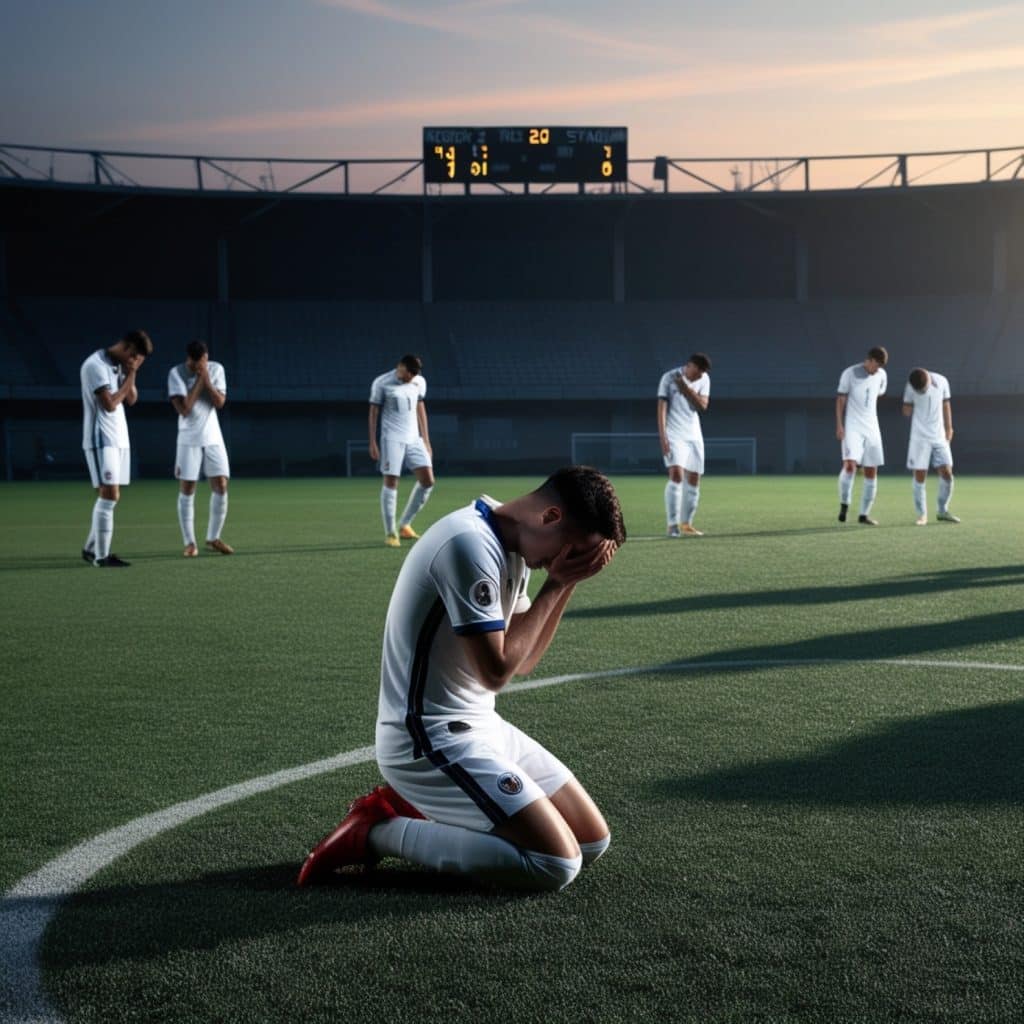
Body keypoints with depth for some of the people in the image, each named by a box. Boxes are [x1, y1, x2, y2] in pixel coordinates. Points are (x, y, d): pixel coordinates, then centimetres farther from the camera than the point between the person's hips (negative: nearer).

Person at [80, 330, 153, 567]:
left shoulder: (120, 365, 14)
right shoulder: (95, 365, -14)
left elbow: (131, 400, 13)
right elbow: (110, 404, -18)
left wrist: (131, 373, -1)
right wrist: (128, 378, -6)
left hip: (119, 439, 9)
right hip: (101, 440, -9)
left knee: (111, 497, 9)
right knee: (109, 495, -14)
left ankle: (91, 548, 20)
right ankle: (102, 556, -11)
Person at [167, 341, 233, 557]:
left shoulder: (216, 369, -1)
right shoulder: (176, 373, -11)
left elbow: (220, 403, -8)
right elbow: (184, 409, -19)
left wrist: (206, 379, -18)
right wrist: (199, 380, -18)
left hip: (213, 437, 3)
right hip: (189, 439, -3)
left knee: (221, 486, -2)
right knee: (187, 490, -3)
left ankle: (213, 538, 11)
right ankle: (189, 542, 3)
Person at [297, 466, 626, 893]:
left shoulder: (510, 546, 9)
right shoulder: (470, 544, -22)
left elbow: (524, 660, 11)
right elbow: (496, 671, -21)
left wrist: (566, 582, 0)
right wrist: (555, 586, -13)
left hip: (479, 726, 10)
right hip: (429, 741, -10)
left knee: (592, 841, 8)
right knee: (557, 864, -18)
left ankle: (418, 807, 12)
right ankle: (380, 831, -6)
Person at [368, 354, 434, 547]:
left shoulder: (419, 382, 8)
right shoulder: (382, 383, -5)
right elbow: (373, 412, 0)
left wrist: (426, 440, 17)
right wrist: (372, 443, -4)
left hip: (414, 439, 5)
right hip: (392, 439, -5)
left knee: (428, 481, -3)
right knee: (391, 483, -9)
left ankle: (404, 525, 11)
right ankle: (390, 533, 0)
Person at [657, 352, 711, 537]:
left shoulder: (704, 379, 7)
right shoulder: (669, 378, -6)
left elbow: (702, 406, -4)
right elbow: (662, 407, -9)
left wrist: (686, 388, -14)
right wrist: (663, 436, -17)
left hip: (694, 435, 5)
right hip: (674, 435, -5)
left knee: (694, 480, 4)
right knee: (676, 475, -20)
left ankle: (686, 525, 15)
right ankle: (673, 525, -19)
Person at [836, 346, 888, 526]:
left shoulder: (882, 375, 6)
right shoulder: (850, 373, -7)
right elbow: (840, 399, -5)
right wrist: (839, 425, -11)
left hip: (872, 428, 5)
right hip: (852, 427, -5)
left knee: (871, 471, 3)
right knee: (850, 464, -23)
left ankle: (864, 514, 11)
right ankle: (844, 504, -4)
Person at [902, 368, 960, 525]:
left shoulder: (942, 382, -3)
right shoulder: (910, 387, -8)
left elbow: (946, 405, 11)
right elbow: (906, 410, 2)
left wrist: (949, 428, 16)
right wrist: (909, 407, -20)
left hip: (939, 437, 2)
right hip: (920, 437, -2)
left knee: (947, 473, -2)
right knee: (920, 476, -4)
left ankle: (943, 511, 14)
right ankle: (922, 515, 7)